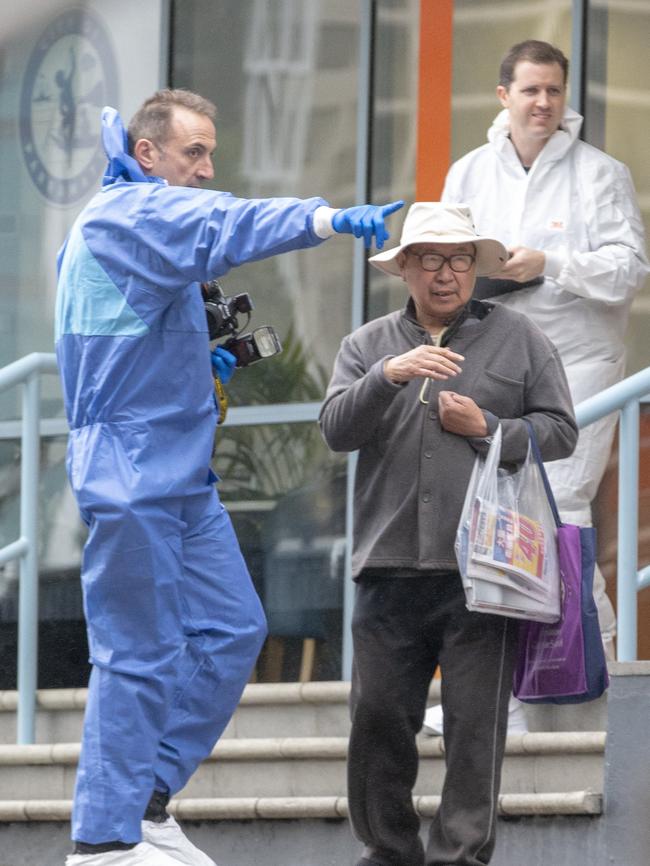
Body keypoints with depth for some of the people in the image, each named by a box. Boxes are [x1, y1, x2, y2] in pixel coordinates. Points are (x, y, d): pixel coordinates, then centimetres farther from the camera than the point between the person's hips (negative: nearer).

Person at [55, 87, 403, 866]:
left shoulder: (143, 218, 20)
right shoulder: (124, 213, -11)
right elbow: (223, 226, -30)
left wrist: (201, 363, 12)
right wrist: (328, 219, -42)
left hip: (180, 472, 10)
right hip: (131, 472, -10)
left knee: (231, 630, 9)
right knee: (139, 655, -7)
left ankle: (146, 799, 17)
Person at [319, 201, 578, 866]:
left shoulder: (516, 339, 10)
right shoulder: (368, 346, 14)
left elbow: (559, 431, 7)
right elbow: (336, 430, 0)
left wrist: (486, 429, -7)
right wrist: (389, 376, -16)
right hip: (391, 570, 2)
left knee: (475, 724, -5)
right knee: (379, 716, 2)